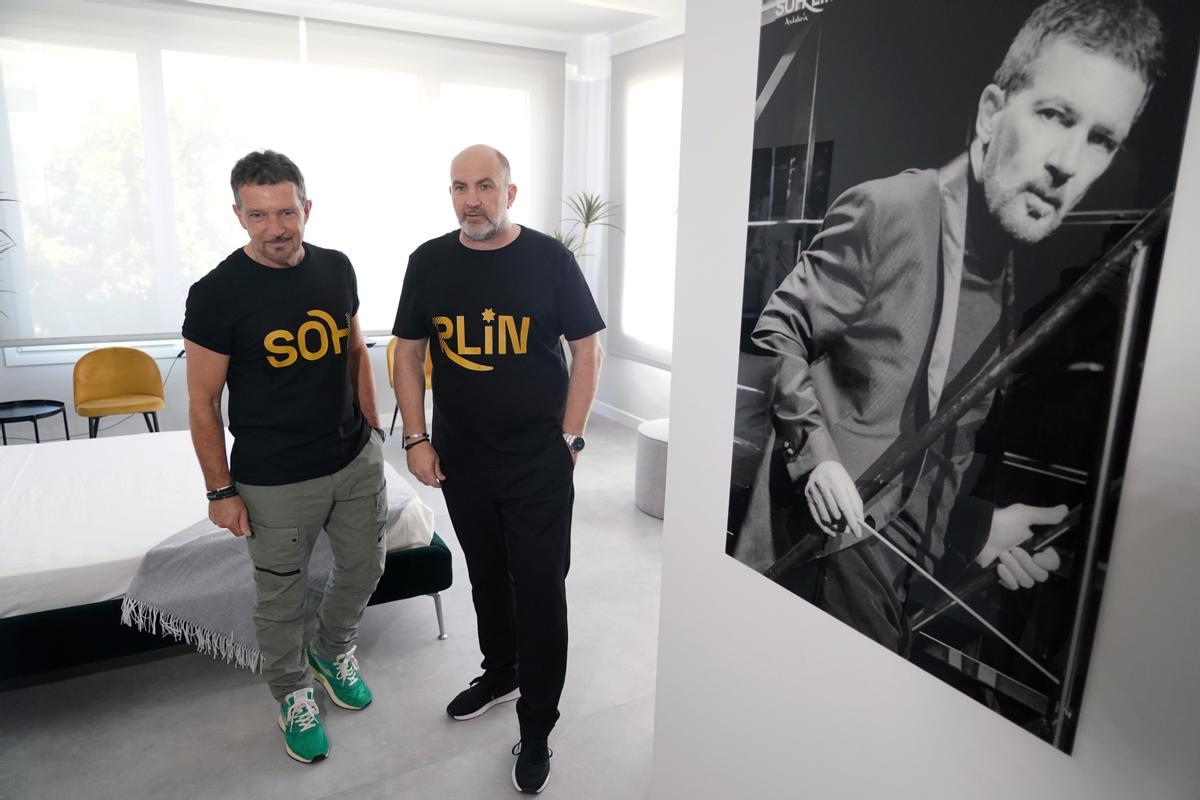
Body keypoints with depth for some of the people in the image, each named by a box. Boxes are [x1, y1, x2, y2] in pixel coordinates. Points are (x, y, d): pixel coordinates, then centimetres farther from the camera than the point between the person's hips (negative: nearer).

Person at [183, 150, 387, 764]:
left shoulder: (336, 269, -1)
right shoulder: (216, 294, -15)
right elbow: (203, 402, -9)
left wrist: (372, 431, 9)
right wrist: (220, 490, -7)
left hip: (356, 461, 5)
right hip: (275, 481, -4)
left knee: (362, 568, 19)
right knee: (280, 597, 12)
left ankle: (333, 651, 49)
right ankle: (293, 695, 40)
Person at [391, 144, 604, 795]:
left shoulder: (549, 258, -7)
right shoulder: (429, 262, 1)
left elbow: (586, 349, -3)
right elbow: (408, 352, 7)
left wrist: (569, 437, -7)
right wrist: (415, 438, 0)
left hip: (538, 461, -3)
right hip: (459, 460, 4)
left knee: (539, 590, 3)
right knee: (485, 575, 20)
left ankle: (536, 729, 21)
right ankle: (500, 672, 45)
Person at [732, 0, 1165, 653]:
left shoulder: (1008, 279, 7)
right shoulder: (885, 211, -16)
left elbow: (940, 436, 14)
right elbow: (776, 334, -10)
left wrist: (976, 525, 5)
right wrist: (814, 450, -21)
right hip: (814, 550, -6)